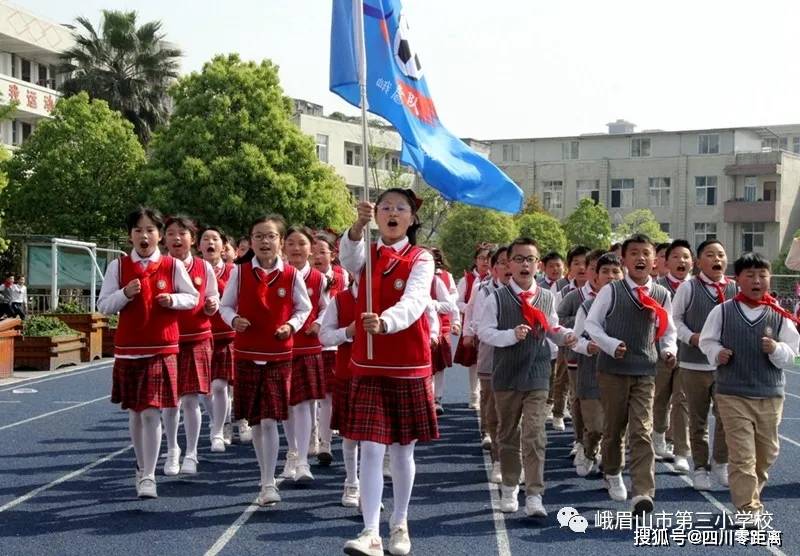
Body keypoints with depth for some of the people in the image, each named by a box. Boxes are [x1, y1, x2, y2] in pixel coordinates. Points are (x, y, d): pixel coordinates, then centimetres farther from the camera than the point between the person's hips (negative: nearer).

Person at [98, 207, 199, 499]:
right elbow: (103, 305, 2)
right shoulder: (118, 266, 3)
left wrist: (173, 300, -12)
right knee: (134, 412, 12)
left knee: (152, 413, -7)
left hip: (162, 349, -2)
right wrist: (125, 294, -15)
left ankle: (148, 477, 0)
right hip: (128, 349, 2)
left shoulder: (172, 266, 0)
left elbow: (193, 298, 7)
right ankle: (142, 467, 30)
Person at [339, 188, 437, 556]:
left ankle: (400, 525, 27)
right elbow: (349, 257, -23)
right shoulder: (366, 255, 4)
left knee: (402, 450, 10)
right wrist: (358, 227, -44)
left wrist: (385, 322, -44)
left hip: (410, 368, -1)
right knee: (371, 449, -6)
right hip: (368, 367, 1)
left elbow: (414, 302, -23)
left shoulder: (421, 260, -3)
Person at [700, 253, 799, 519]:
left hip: (771, 396, 3)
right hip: (733, 394, -3)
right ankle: (749, 508, 0)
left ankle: (749, 494, 37)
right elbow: (707, 340, 7)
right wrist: (717, 352, -12)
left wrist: (776, 349, -18)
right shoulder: (722, 311, -2)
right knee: (742, 454, -6)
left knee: (767, 452, 15)